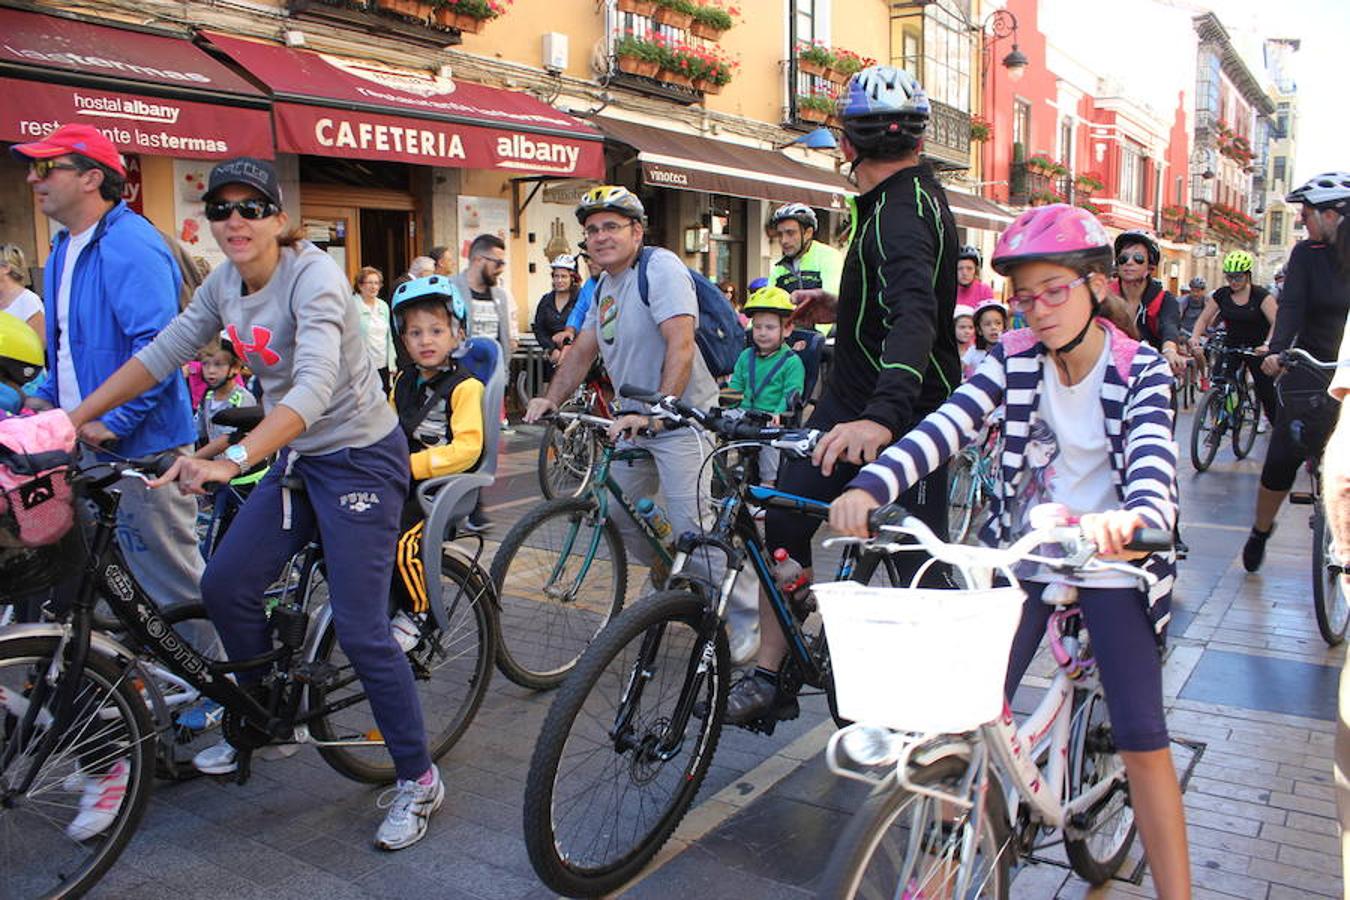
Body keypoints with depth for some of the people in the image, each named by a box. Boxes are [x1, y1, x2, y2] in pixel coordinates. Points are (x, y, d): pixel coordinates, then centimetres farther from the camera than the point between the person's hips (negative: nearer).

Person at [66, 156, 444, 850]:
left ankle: (418, 780, 8)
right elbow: (161, 353, 8)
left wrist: (231, 461, -48)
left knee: (358, 629, -9)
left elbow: (315, 388, -36)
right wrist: (72, 419, 3)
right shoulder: (225, 283, 2)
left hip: (360, 459, -8)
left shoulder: (313, 278, -22)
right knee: (225, 587, 6)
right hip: (296, 457, 8)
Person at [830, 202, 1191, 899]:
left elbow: (1153, 457, -29)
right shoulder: (1014, 358, -5)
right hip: (1022, 555, 2)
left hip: (1107, 562, -1)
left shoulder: (1140, 369, -10)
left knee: (1143, 741, -3)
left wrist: (1132, 517, -53)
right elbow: (947, 426, -21)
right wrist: (869, 487, -39)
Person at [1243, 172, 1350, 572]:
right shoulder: (1308, 254, 0)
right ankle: (1260, 531, 18)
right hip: (1312, 376, 0)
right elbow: (1291, 307, -12)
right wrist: (1277, 351, -29)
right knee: (1282, 459, -3)